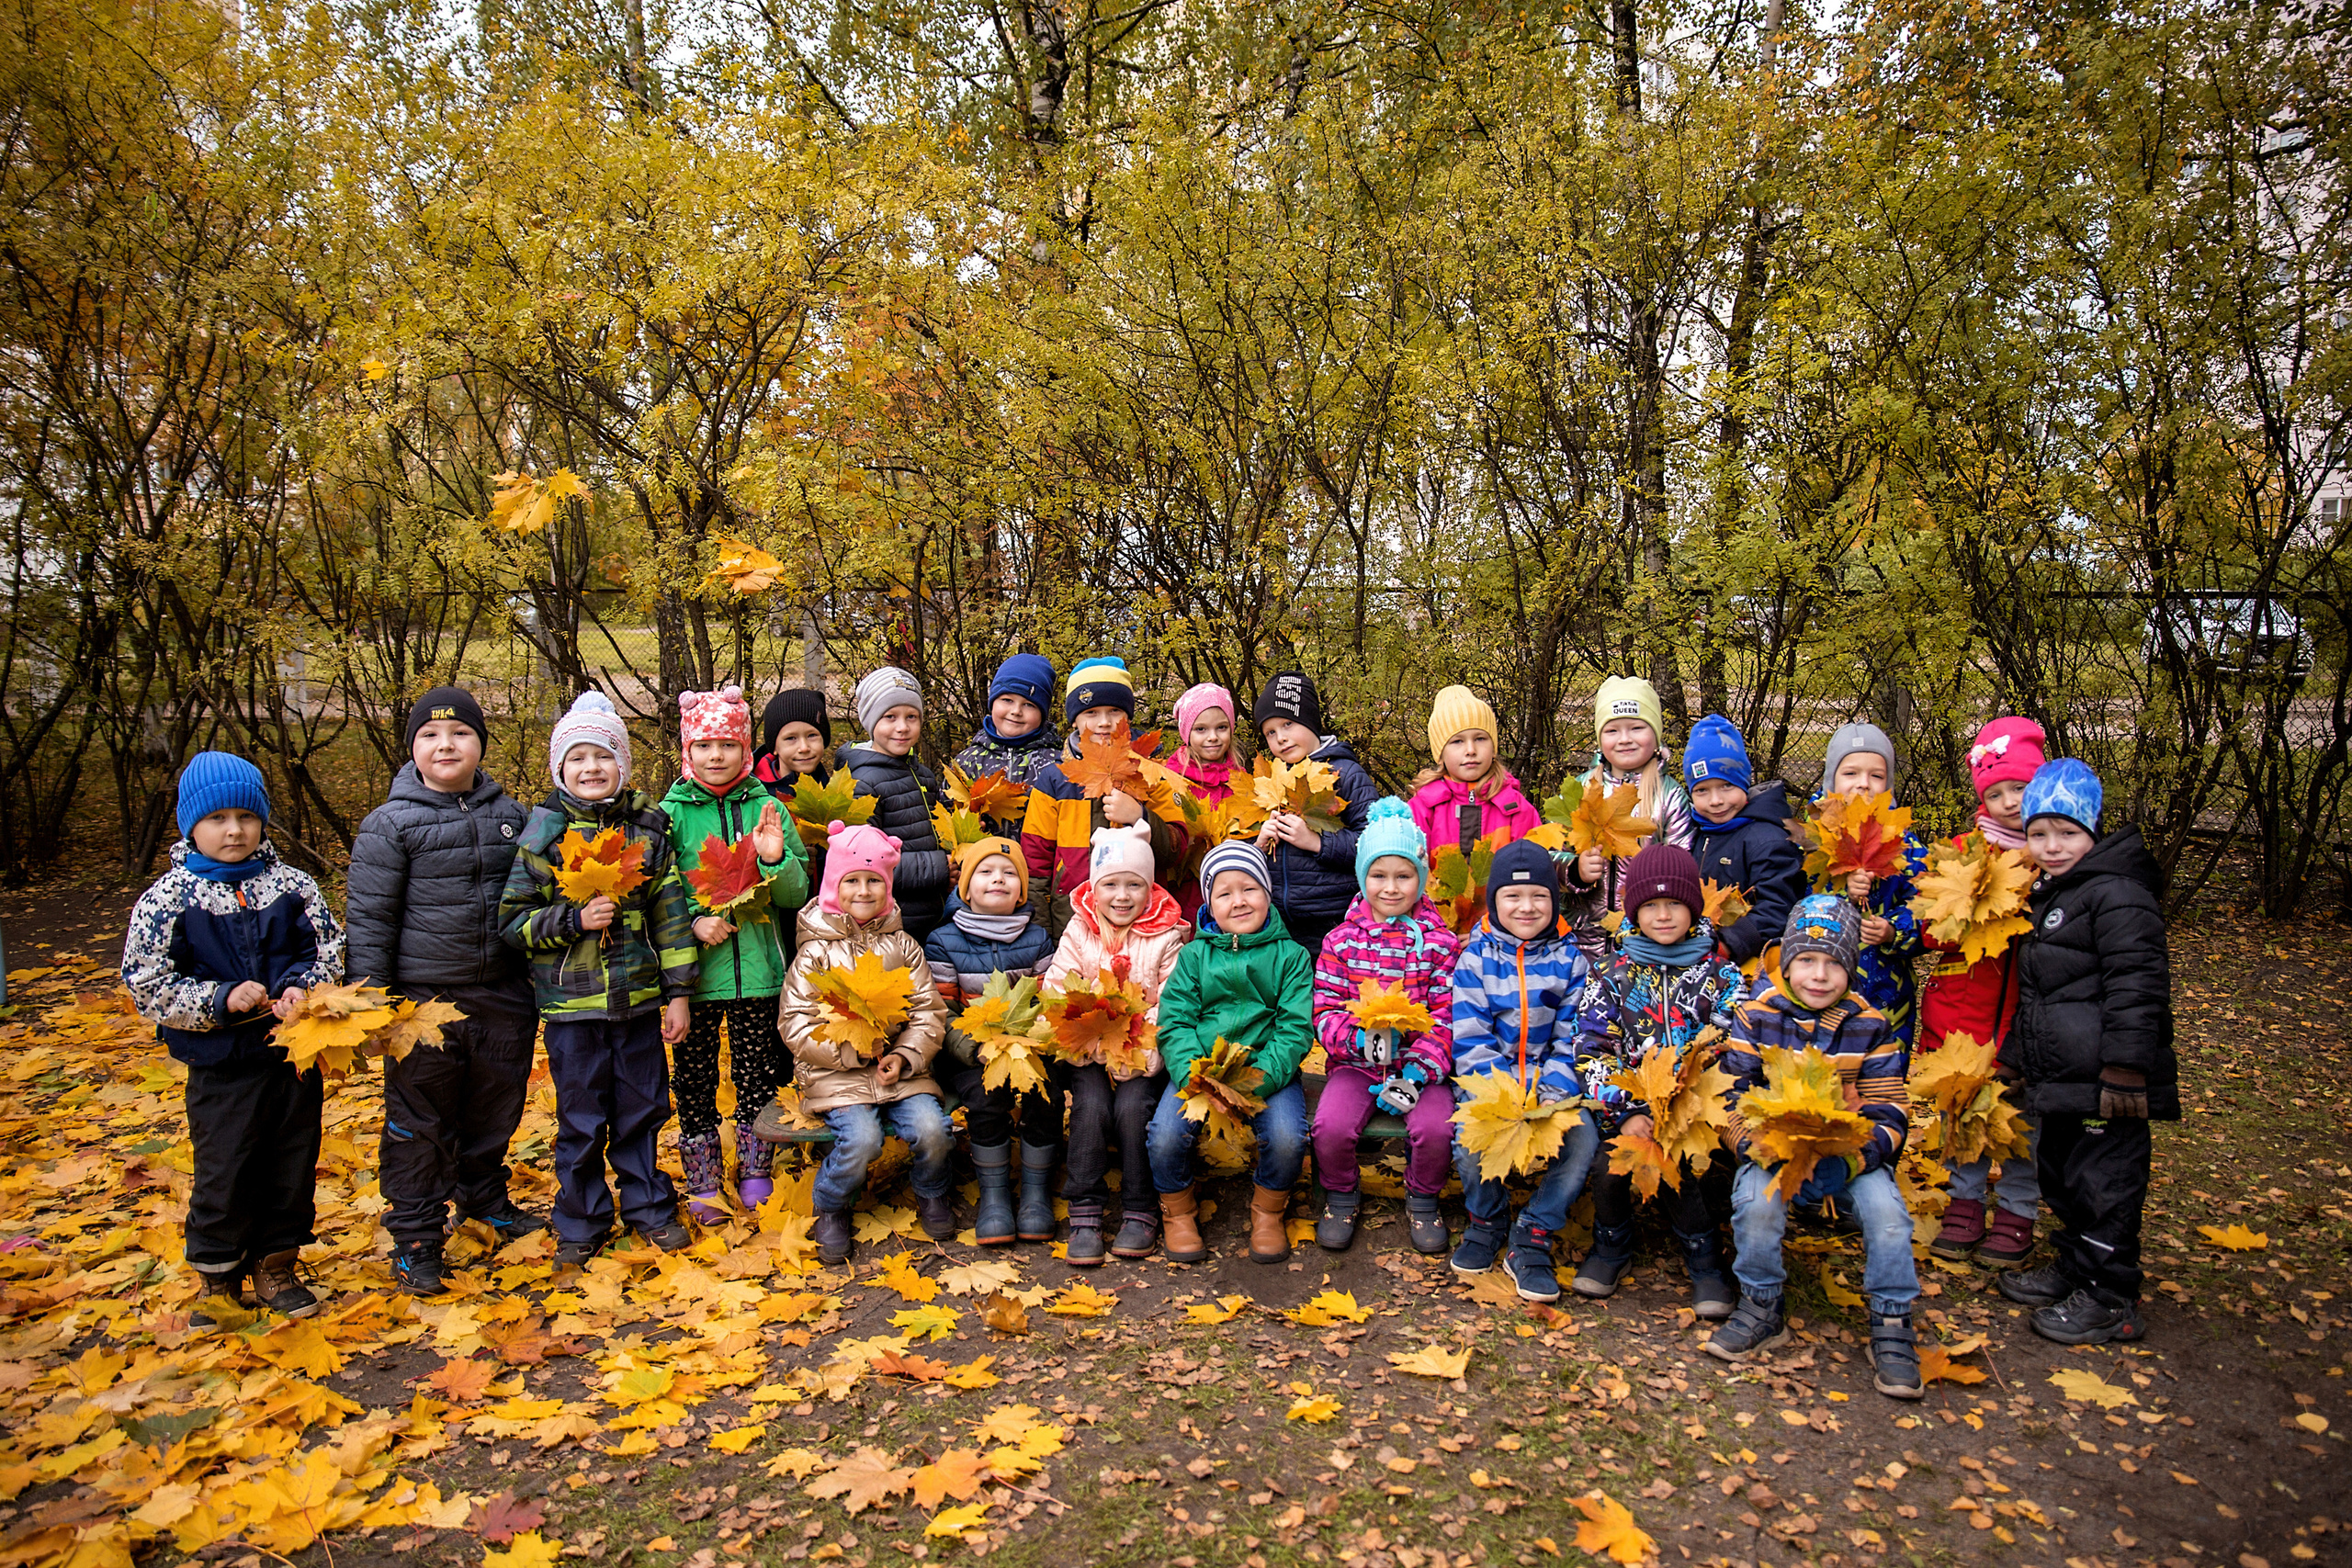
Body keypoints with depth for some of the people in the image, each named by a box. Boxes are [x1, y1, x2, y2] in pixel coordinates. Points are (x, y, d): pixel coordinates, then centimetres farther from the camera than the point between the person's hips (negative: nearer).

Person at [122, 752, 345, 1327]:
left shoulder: (291, 885, 0)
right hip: (221, 1068, -2)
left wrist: (302, 988, -15)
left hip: (295, 1054, 2)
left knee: (292, 1166, 12)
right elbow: (146, 984, -7)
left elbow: (332, 951, 5)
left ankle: (276, 1268, 29)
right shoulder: (166, 899, -6)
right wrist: (221, 1000, -19)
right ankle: (218, 1278, 26)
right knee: (222, 1173, 6)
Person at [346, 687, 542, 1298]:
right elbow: (369, 918, -7)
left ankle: (484, 1198, 41)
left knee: (496, 1109, 18)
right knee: (419, 1121, 6)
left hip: (502, 995, 4)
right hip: (424, 1000, -4)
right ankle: (416, 1236, 21)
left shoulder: (510, 814, 5)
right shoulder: (390, 824, -9)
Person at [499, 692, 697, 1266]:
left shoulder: (648, 828, 2)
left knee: (643, 1111, 13)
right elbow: (512, 919, -2)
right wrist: (575, 920, -18)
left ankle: (649, 1207, 31)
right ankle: (581, 1224, 26)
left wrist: (677, 993, 2)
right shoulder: (542, 833, -3)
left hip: (639, 1001, 2)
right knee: (581, 1122, 9)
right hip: (572, 1003, -1)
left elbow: (670, 913, 4)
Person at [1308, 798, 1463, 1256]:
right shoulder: (1341, 940, 2)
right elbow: (1326, 1010, -1)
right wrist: (1361, 1038, -21)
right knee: (1331, 1126, -25)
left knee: (1435, 1128, -26)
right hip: (1356, 1061, 0)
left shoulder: (1439, 942, 1)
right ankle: (1341, 1194, 9)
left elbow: (1446, 1017, -2)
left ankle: (1422, 1198, 8)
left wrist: (1419, 1068, -16)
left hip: (1420, 1062, 0)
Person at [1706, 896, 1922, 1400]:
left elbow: (1888, 1115, -3)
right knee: (1755, 1202, -30)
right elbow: (1730, 1100, -8)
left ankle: (1891, 1324, -4)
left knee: (1885, 1209, -26)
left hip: (1850, 1154, 1)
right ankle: (1761, 1308, -5)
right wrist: (1773, 1155, -26)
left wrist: (1846, 1162, -22)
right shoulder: (1756, 1017, -5)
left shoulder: (1870, 1027, -1)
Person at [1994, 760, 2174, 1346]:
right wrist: (2014, 1054, 25)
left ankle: (2111, 1302, 10)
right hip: (2060, 1078, 10)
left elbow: (2136, 987, -20)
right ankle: (2073, 1268, 34)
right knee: (2061, 1174, 19)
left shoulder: (2117, 894, -14)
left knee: (2103, 1182, -1)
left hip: (2103, 1079, -10)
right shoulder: (2049, 896, 17)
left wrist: (2124, 1070, -23)